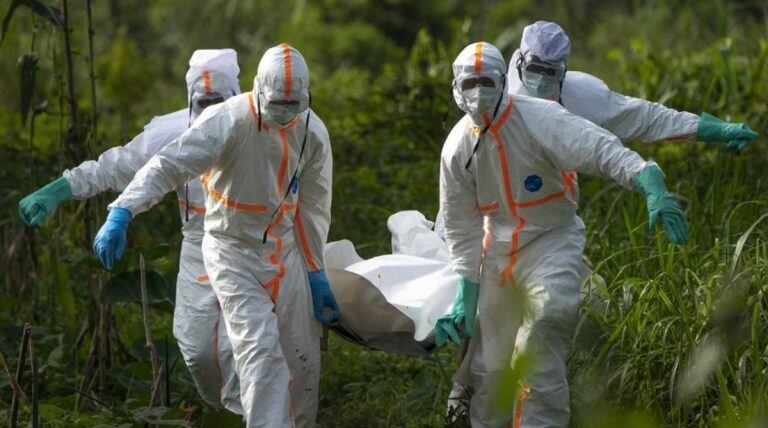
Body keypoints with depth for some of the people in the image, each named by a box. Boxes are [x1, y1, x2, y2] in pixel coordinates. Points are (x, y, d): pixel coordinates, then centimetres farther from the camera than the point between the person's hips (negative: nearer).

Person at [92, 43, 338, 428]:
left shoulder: (313, 133, -4)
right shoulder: (227, 122, -21)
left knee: (303, 358, 9)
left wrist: (316, 273, 9)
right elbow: (169, 165, -30)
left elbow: (314, 207, 6)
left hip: (285, 250, 5)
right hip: (233, 251, -5)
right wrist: (122, 213, -43)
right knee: (260, 351, -18)